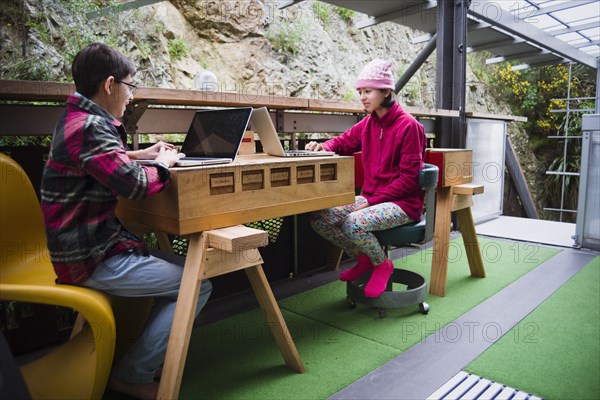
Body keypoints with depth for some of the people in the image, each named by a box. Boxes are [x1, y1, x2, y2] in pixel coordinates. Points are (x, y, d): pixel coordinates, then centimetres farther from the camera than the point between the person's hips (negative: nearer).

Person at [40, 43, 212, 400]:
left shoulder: (79, 119, 14)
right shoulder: (91, 127, -20)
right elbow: (137, 185, -28)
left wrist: (142, 154, 18)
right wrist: (163, 163, -7)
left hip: (93, 244, 11)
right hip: (91, 260, -11)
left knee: (181, 267, 16)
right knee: (198, 285, -10)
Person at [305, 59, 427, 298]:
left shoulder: (408, 126, -14)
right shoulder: (368, 123, 6)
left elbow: (409, 178, -15)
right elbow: (344, 141, 19)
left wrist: (372, 201, -19)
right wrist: (324, 147, -5)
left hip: (403, 203, -7)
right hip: (371, 198, 7)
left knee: (354, 222, -33)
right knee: (319, 219, -9)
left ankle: (382, 264, -1)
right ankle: (363, 259, 11)